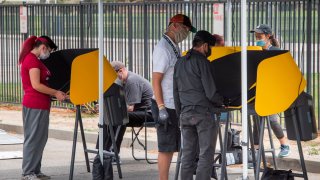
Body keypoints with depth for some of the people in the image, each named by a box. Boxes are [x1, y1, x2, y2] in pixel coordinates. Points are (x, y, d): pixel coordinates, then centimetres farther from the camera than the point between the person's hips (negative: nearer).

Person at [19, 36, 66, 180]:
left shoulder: (30, 59, 18)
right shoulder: (32, 60, -14)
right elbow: (36, 85, -20)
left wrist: (53, 93, 14)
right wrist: (56, 93, -12)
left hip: (39, 105, 10)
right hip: (35, 105, -10)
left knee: (40, 139, 13)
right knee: (34, 138, -6)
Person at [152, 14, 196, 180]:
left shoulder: (175, 48, 16)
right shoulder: (163, 48, -13)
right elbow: (156, 80, -17)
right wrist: (161, 108, -21)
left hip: (177, 106, 9)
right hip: (167, 107, -9)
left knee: (171, 147, 10)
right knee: (166, 148, -5)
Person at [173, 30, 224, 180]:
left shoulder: (180, 63, 12)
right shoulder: (202, 62, -10)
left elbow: (176, 92, 16)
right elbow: (211, 93, -12)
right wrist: (222, 102, 6)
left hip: (185, 114, 7)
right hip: (204, 113, -7)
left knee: (187, 154, 10)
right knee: (206, 155, -3)